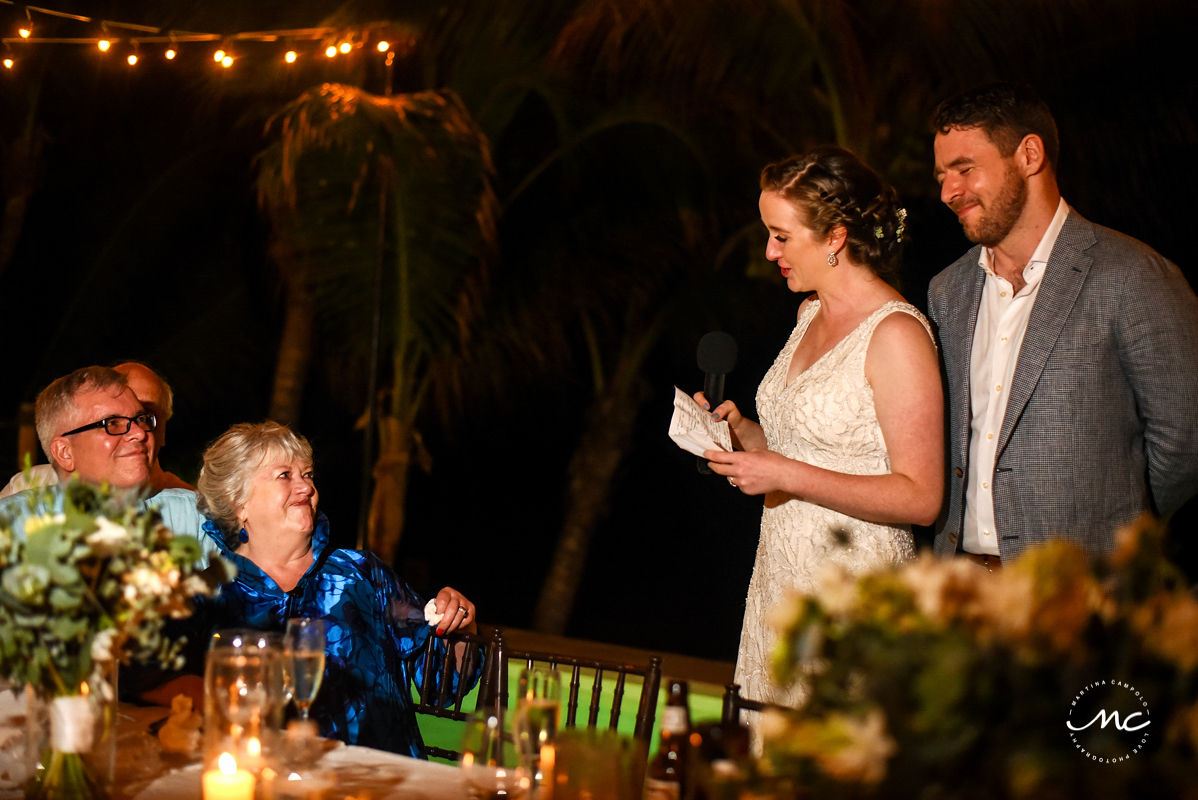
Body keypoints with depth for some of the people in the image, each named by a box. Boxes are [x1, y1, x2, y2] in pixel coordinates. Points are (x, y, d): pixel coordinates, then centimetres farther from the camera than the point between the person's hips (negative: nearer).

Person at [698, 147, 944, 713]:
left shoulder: (896, 333, -14)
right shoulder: (812, 315, 13)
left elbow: (920, 498, -17)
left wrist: (786, 475, -20)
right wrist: (743, 432, 5)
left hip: (856, 591, -8)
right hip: (781, 579, 8)